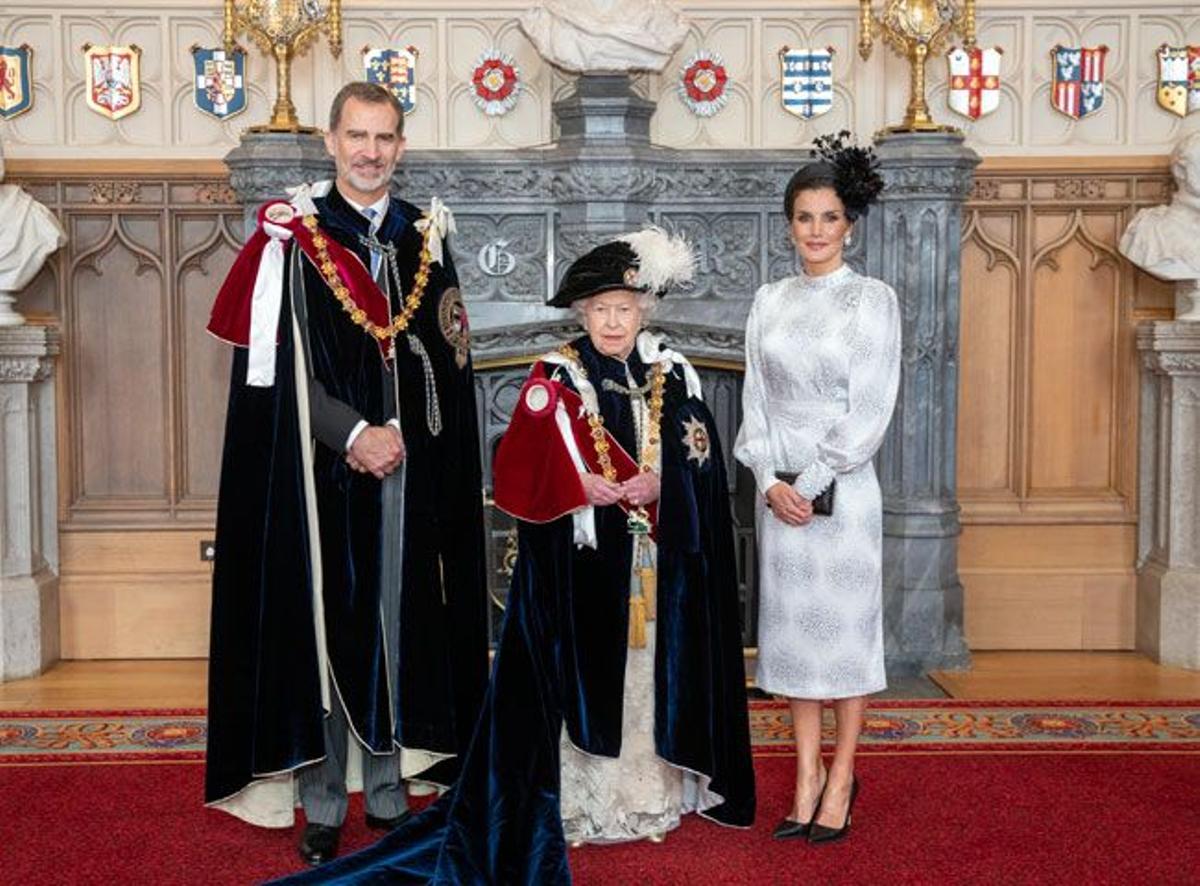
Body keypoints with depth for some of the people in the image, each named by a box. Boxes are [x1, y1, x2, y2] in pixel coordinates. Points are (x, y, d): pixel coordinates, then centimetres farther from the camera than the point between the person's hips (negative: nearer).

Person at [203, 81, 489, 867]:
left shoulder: (427, 237, 10)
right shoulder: (292, 236, 0)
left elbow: (449, 365, 10)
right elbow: (278, 367, -6)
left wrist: (397, 433, -2)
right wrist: (354, 433, -14)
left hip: (412, 469, 3)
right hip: (321, 470, -3)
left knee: (400, 626, 7)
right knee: (323, 626, 1)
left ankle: (389, 794, 18)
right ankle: (323, 804, 11)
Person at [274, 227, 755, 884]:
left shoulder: (675, 377, 7)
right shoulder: (555, 379, -1)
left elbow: (701, 466, 2)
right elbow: (525, 472, -9)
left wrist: (658, 486, -15)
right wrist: (593, 488, -21)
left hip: (660, 564, 3)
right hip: (580, 564, -3)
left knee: (654, 670, 8)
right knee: (582, 677, -2)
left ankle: (654, 792, 18)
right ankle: (582, 801, 6)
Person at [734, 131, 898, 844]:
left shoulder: (872, 299, -3)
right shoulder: (771, 301, 9)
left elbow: (870, 411, -9)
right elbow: (755, 401, 6)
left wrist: (812, 483, -13)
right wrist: (771, 480, -7)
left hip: (843, 489, -4)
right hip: (780, 491, 4)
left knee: (847, 627, 3)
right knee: (793, 627, 8)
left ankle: (842, 778, 16)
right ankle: (808, 774, 19)